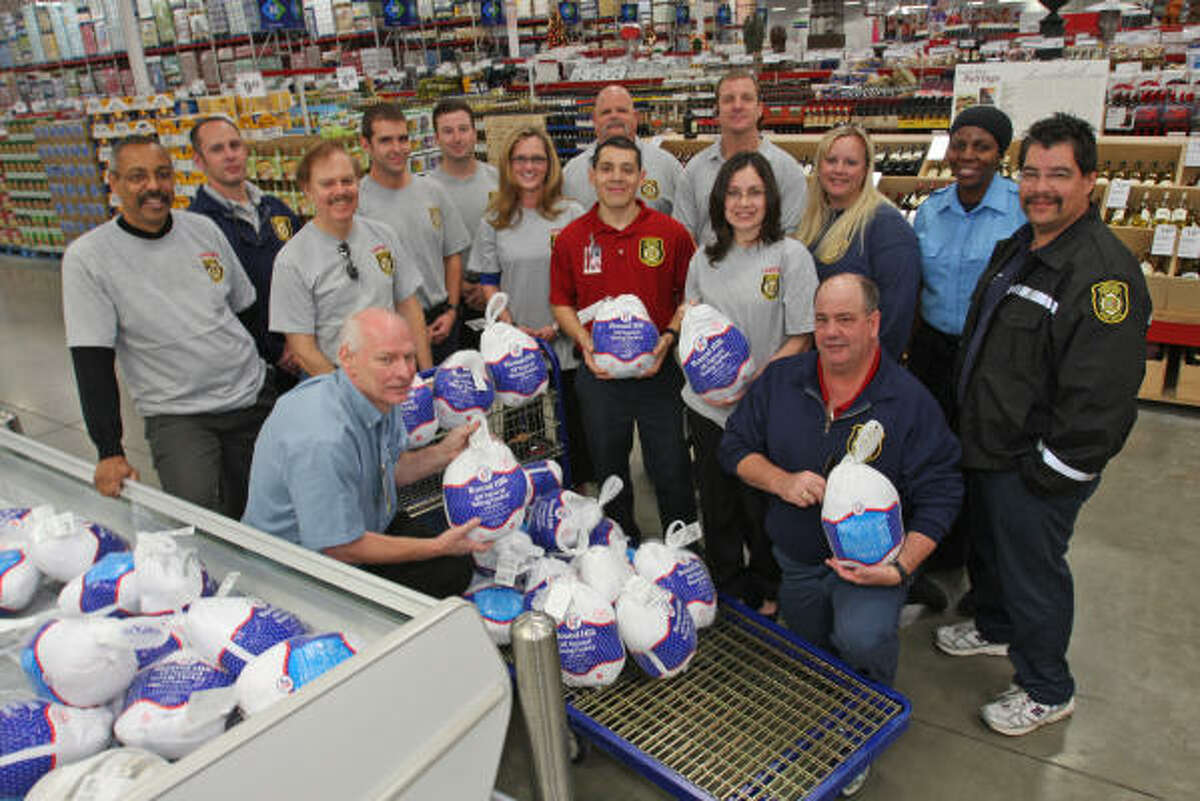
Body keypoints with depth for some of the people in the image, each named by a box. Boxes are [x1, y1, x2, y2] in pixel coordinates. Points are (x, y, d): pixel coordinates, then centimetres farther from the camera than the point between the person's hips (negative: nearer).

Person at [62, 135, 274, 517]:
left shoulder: (203, 228, 4)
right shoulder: (87, 257, -9)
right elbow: (92, 361, -10)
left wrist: (268, 369, 15)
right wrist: (110, 453, -14)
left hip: (254, 397, 4)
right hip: (177, 415, -4)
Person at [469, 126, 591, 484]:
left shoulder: (572, 214, 1)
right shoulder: (493, 222, 7)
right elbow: (488, 283, 8)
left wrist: (559, 326, -11)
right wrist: (512, 327, -7)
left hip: (567, 344, -1)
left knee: (575, 423, 5)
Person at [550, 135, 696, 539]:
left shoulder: (671, 233, -2)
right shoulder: (571, 238, 1)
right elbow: (561, 302, 8)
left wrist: (668, 338, -12)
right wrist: (585, 342, -9)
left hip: (659, 370, -1)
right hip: (599, 373, 2)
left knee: (671, 470, 5)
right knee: (609, 471, 16)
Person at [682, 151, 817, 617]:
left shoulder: (791, 255, -8)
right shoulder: (705, 260, 7)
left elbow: (801, 338, -11)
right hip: (707, 406, 4)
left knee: (761, 508, 9)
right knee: (716, 505, 16)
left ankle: (768, 594, 33)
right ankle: (725, 590, 37)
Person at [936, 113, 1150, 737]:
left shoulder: (1105, 272, -24)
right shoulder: (1016, 247, 7)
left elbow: (1100, 392, -27)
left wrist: (1051, 472, -21)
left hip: (1037, 468, -9)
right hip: (987, 448, 9)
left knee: (1033, 569, 7)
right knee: (987, 546, 26)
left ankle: (1047, 691, 30)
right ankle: (995, 628, 53)